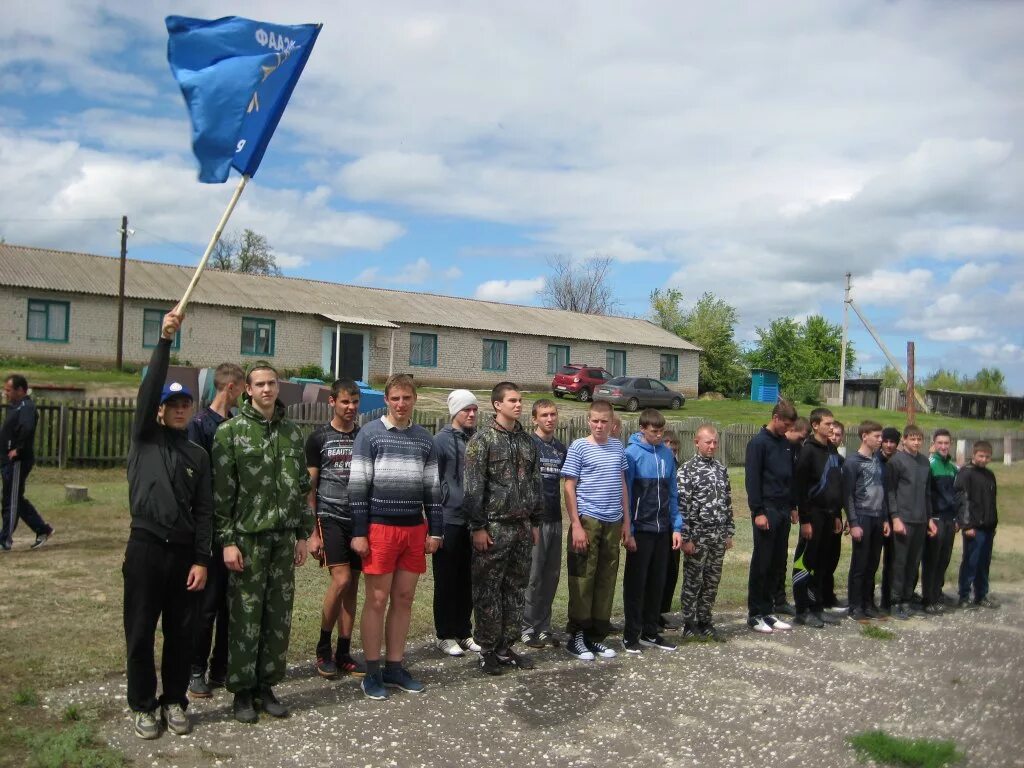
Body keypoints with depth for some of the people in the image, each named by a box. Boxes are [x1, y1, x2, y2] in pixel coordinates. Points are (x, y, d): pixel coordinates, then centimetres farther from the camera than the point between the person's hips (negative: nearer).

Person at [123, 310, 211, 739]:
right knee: (140, 632, 4)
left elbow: (204, 511, 6)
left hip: (184, 551, 2)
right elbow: (148, 390, -11)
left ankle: (175, 702, 23)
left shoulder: (198, 455, 10)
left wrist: (201, 559, -3)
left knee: (181, 632, 8)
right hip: (145, 547, -2)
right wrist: (164, 341, -19)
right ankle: (144, 707, 18)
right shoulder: (145, 438, 5)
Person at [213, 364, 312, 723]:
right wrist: (227, 540, -12)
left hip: (283, 538, 4)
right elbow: (221, 491, -7)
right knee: (245, 616, 1)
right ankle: (242, 690, 14)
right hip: (247, 537, -4)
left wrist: (302, 534, 10)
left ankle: (266, 686, 21)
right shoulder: (230, 431, -4)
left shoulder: (292, 431, 10)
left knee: (279, 616, 8)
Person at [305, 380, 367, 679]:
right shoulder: (319, 437, -1)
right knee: (341, 579, -15)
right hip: (330, 517, -4)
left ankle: (343, 654, 15)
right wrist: (312, 532, -6)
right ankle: (323, 647, 4)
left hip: (359, 519, 4)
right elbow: (309, 488, -1)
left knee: (352, 586, 5)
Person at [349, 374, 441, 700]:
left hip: (414, 529, 4)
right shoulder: (370, 434, -3)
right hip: (380, 527, -4)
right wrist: (358, 532, -10)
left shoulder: (425, 439, 10)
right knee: (377, 600, 0)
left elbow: (432, 488, 13)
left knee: (404, 599, 10)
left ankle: (394, 667, 20)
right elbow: (358, 485, -6)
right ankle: (373, 673, 10)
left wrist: (435, 530, 8)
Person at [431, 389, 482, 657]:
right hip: (450, 520, -5)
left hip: (474, 520, 5)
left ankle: (464, 632, 22)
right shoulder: (442, 440, -6)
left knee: (468, 580, 12)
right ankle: (446, 635, 15)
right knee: (447, 581, 5)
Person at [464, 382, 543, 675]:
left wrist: (535, 522, 13)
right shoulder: (483, 439, -6)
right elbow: (474, 486, -10)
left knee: (516, 588, 10)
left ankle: (506, 647, 20)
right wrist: (478, 527, -14)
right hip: (494, 527, -6)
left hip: (522, 527, 6)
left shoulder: (527, 440, 12)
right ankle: (488, 651, 11)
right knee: (487, 590, 1)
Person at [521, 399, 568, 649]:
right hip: (535, 518, -6)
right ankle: (529, 627, 8)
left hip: (555, 519, 6)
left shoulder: (561, 448, 12)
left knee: (551, 575, 10)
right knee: (533, 575, -2)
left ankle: (544, 626, 19)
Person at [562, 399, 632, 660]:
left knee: (607, 580, 9)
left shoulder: (618, 448, 10)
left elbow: (622, 486, 16)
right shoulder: (579, 447, -4)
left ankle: (597, 635, 19)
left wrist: (626, 523, 13)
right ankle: (576, 636, 9)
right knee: (582, 579, 0)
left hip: (613, 523, 5)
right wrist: (576, 525, -11)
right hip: (587, 521, -5)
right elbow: (569, 488, -5)